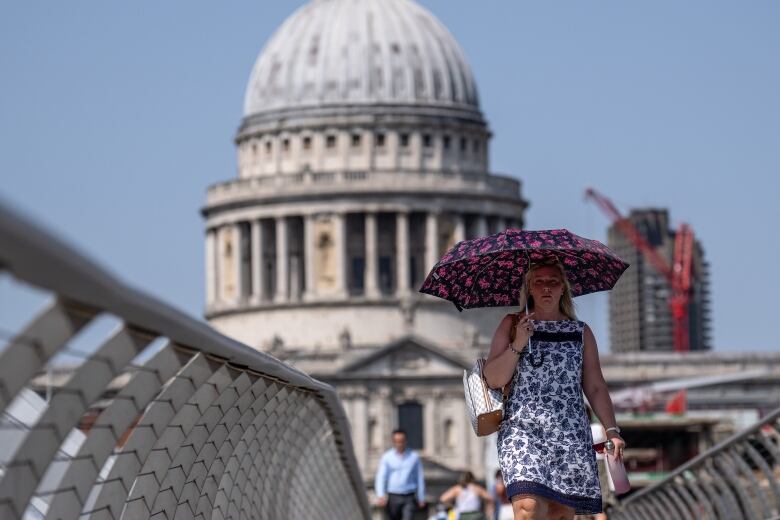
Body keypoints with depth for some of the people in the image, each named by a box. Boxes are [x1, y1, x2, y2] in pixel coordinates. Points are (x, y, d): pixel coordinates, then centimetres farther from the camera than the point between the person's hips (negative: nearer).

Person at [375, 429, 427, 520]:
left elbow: (419, 478, 11)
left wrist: (421, 498, 11)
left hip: (409, 498, -1)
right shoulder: (387, 457, 3)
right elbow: (381, 477, -3)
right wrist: (381, 495, -18)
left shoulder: (414, 457, 5)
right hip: (393, 497, 1)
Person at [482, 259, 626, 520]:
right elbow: (493, 379, 4)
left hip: (571, 433, 3)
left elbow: (595, 388, 14)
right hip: (522, 430, -3)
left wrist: (612, 430, 3)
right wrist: (517, 345, -9)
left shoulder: (581, 332, 16)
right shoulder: (512, 325, 11)